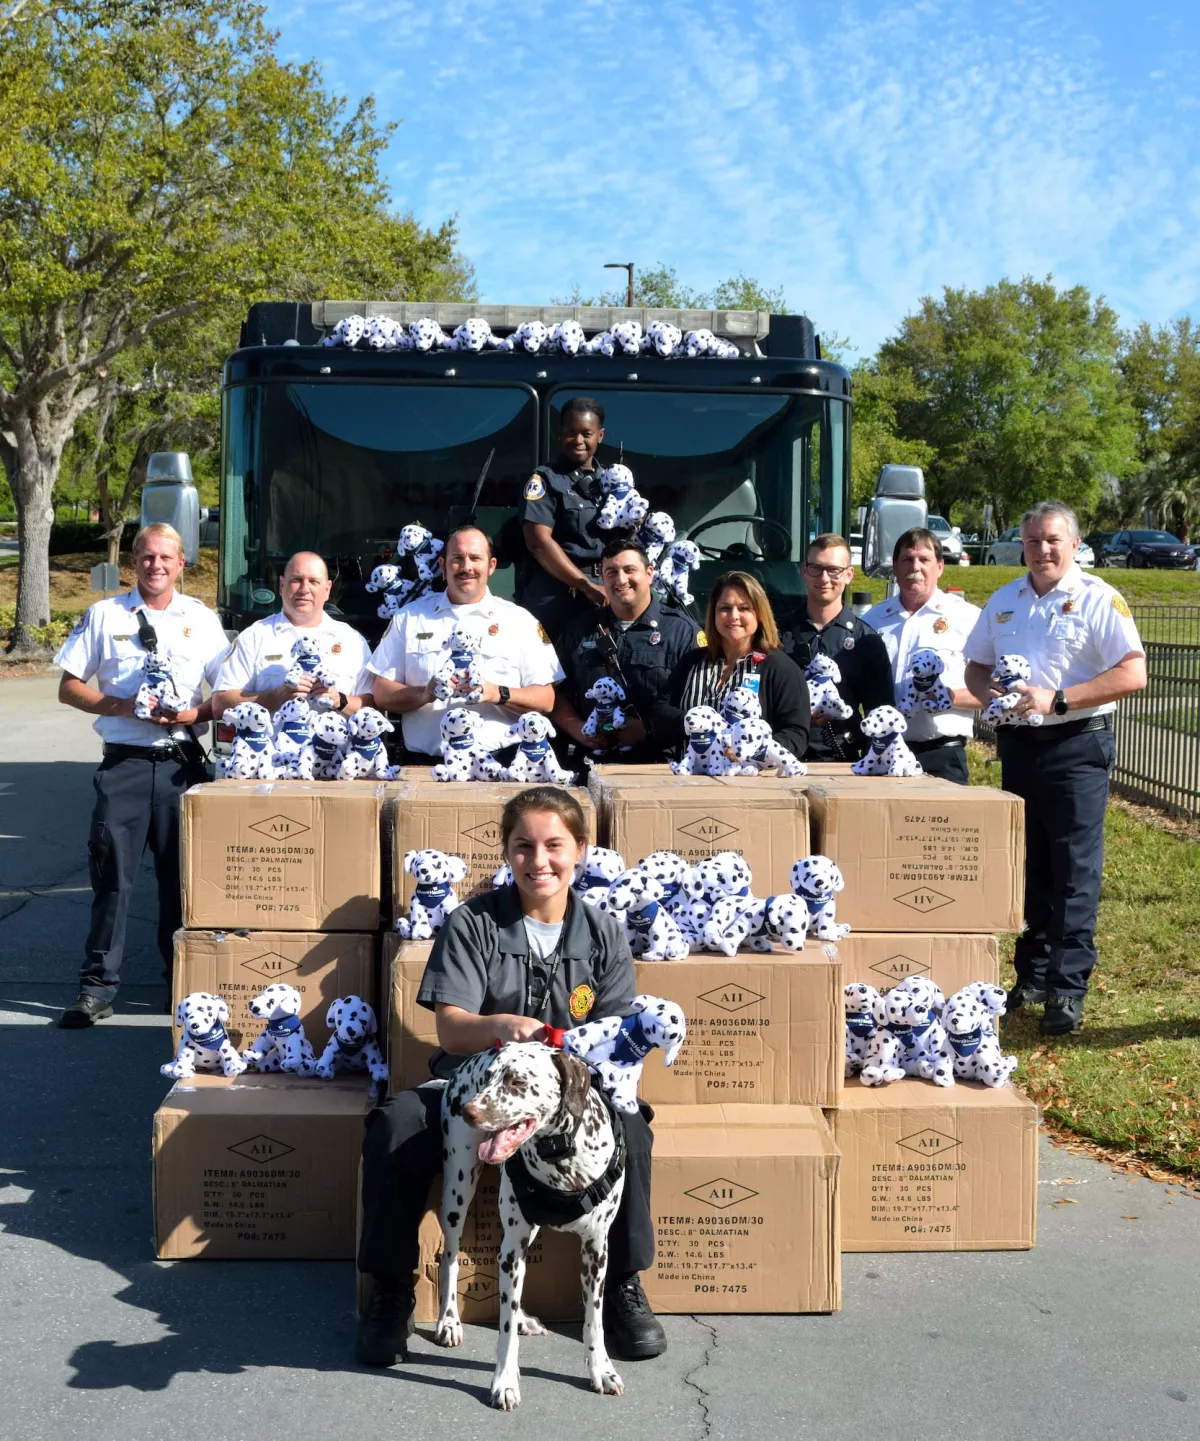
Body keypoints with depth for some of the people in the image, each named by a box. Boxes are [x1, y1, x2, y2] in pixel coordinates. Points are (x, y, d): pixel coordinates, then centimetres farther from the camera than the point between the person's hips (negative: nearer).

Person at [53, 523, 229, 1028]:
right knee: (112, 871, -4)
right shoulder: (104, 614, 7)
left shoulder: (202, 620, 9)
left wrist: (194, 714, -10)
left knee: (183, 872, 6)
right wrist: (122, 706, -10)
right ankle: (97, 986, 2)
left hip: (182, 760, 1)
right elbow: (69, 687, 6)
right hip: (124, 761, -1)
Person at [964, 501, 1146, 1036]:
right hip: (1018, 745, 6)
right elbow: (976, 666, 21)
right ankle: (1031, 976, 23)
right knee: (1027, 867, 12)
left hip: (1077, 746, -6)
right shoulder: (1003, 602, 12)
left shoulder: (1099, 600, -7)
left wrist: (1057, 699, -20)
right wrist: (988, 692, -3)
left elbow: (1133, 674, -15)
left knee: (1075, 871, -5)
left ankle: (1068, 990, -2)